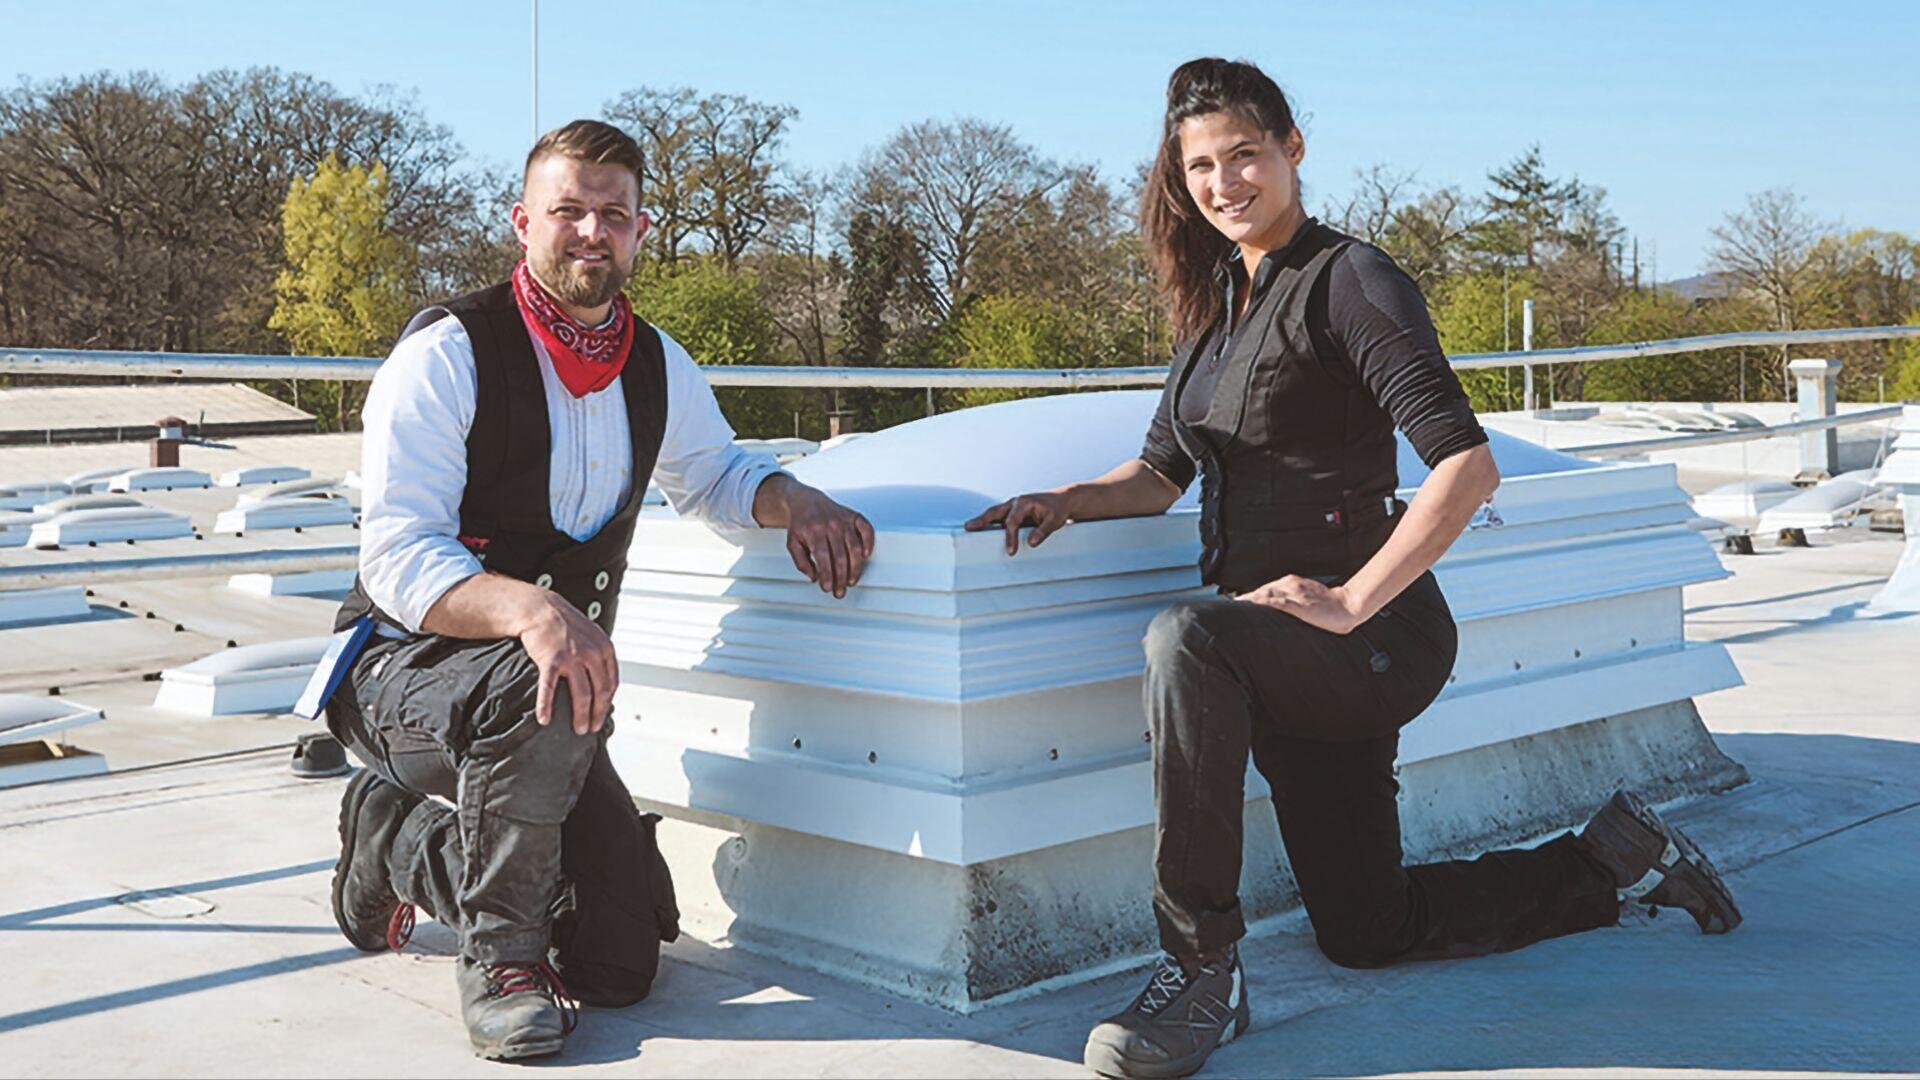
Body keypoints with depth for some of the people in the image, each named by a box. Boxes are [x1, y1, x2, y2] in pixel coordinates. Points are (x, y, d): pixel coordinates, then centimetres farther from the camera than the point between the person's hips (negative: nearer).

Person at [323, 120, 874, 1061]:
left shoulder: (658, 366, 2)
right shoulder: (446, 353, -16)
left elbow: (710, 475, 21)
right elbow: (398, 558, -24)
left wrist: (791, 499, -4)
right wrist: (529, 608, -45)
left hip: (555, 679, 6)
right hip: (399, 671, -5)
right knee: (543, 687, -40)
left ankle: (397, 834, 20)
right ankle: (497, 950, -15)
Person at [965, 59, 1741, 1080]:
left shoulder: (1349, 280, -11)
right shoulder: (1214, 301, 13)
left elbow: (1467, 468, -21)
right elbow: (1162, 470, 16)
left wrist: (1349, 601, -25)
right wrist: (1069, 500, -3)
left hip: (1373, 636, -8)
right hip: (1285, 652, 9)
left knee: (1184, 641, -38)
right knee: (1366, 931, 15)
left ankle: (1202, 971, -26)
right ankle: (1610, 862, 34)